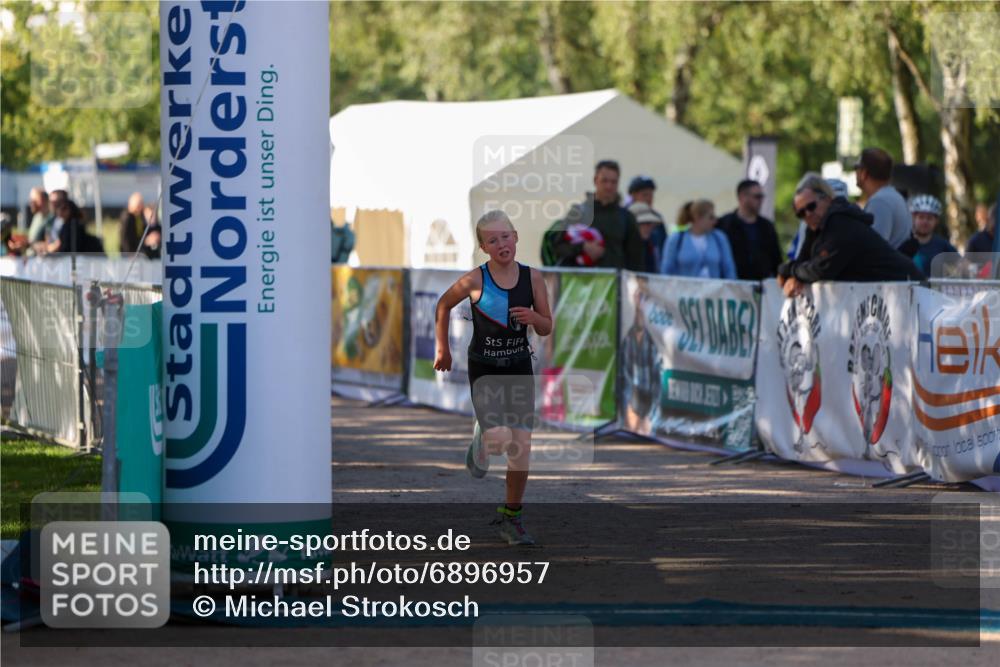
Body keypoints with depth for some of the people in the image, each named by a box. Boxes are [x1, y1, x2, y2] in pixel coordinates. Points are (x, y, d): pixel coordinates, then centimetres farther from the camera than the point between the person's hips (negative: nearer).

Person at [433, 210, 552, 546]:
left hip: (519, 368, 3)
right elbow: (443, 305, 7)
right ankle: (480, 439, 19)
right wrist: (442, 349, 11)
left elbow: (547, 328, 5)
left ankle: (511, 517, 17)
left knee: (521, 448, -1)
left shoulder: (532, 278, -4)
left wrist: (533, 318, -17)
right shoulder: (475, 281, -11)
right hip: (484, 370, -3)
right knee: (500, 439, -20)